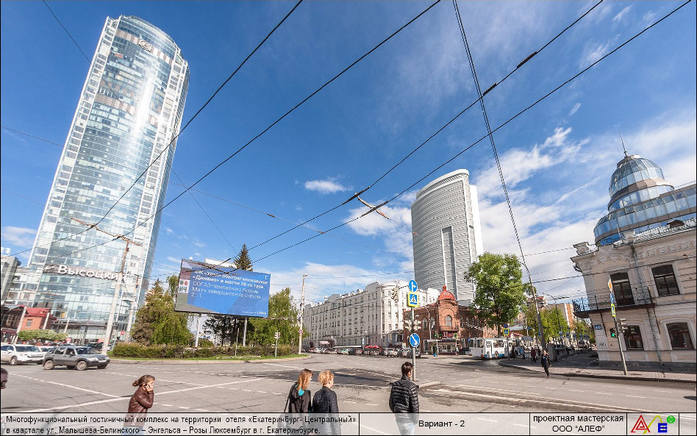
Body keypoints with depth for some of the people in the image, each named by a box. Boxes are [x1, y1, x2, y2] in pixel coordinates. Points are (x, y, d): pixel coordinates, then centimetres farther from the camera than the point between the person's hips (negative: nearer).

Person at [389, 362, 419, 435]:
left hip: (398, 416, 6)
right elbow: (414, 405, -17)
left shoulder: (395, 384, -4)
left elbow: (391, 402, 4)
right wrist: (416, 418, -3)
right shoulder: (412, 386, -22)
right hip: (408, 418, -5)